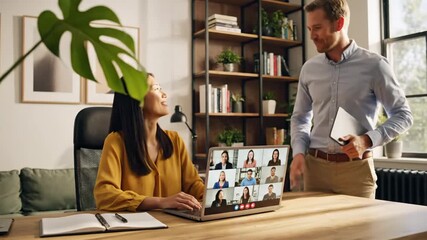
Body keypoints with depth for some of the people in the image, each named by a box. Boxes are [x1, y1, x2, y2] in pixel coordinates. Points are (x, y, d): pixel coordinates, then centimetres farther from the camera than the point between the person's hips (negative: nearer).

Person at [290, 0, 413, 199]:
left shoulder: (374, 65, -4)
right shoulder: (309, 69, 7)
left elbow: (403, 115, 0)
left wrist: (368, 140, -15)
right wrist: (299, 152, -2)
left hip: (356, 168, -3)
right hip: (315, 166, 3)